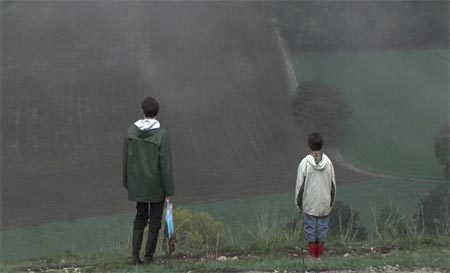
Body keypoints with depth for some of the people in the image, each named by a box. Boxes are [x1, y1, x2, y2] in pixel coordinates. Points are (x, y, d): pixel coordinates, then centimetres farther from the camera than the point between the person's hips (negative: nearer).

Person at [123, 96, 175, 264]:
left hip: (138, 183, 3)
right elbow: (166, 165, -17)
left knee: (140, 217, 17)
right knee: (155, 219, 11)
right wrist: (169, 191, -9)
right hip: (156, 185, -3)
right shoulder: (161, 135, -20)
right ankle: (148, 256, 15)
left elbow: (126, 159, 0)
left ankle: (135, 255, 7)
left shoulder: (131, 131, -8)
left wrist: (127, 182, 13)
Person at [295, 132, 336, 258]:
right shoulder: (328, 162, -7)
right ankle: (320, 252, 14)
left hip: (309, 203, -2)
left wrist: (298, 202, 4)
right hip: (324, 202, 2)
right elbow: (332, 184, 1)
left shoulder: (305, 163, -13)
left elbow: (300, 185, -8)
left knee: (310, 227, 8)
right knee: (322, 227, 10)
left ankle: (312, 253, 12)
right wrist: (331, 201, 14)